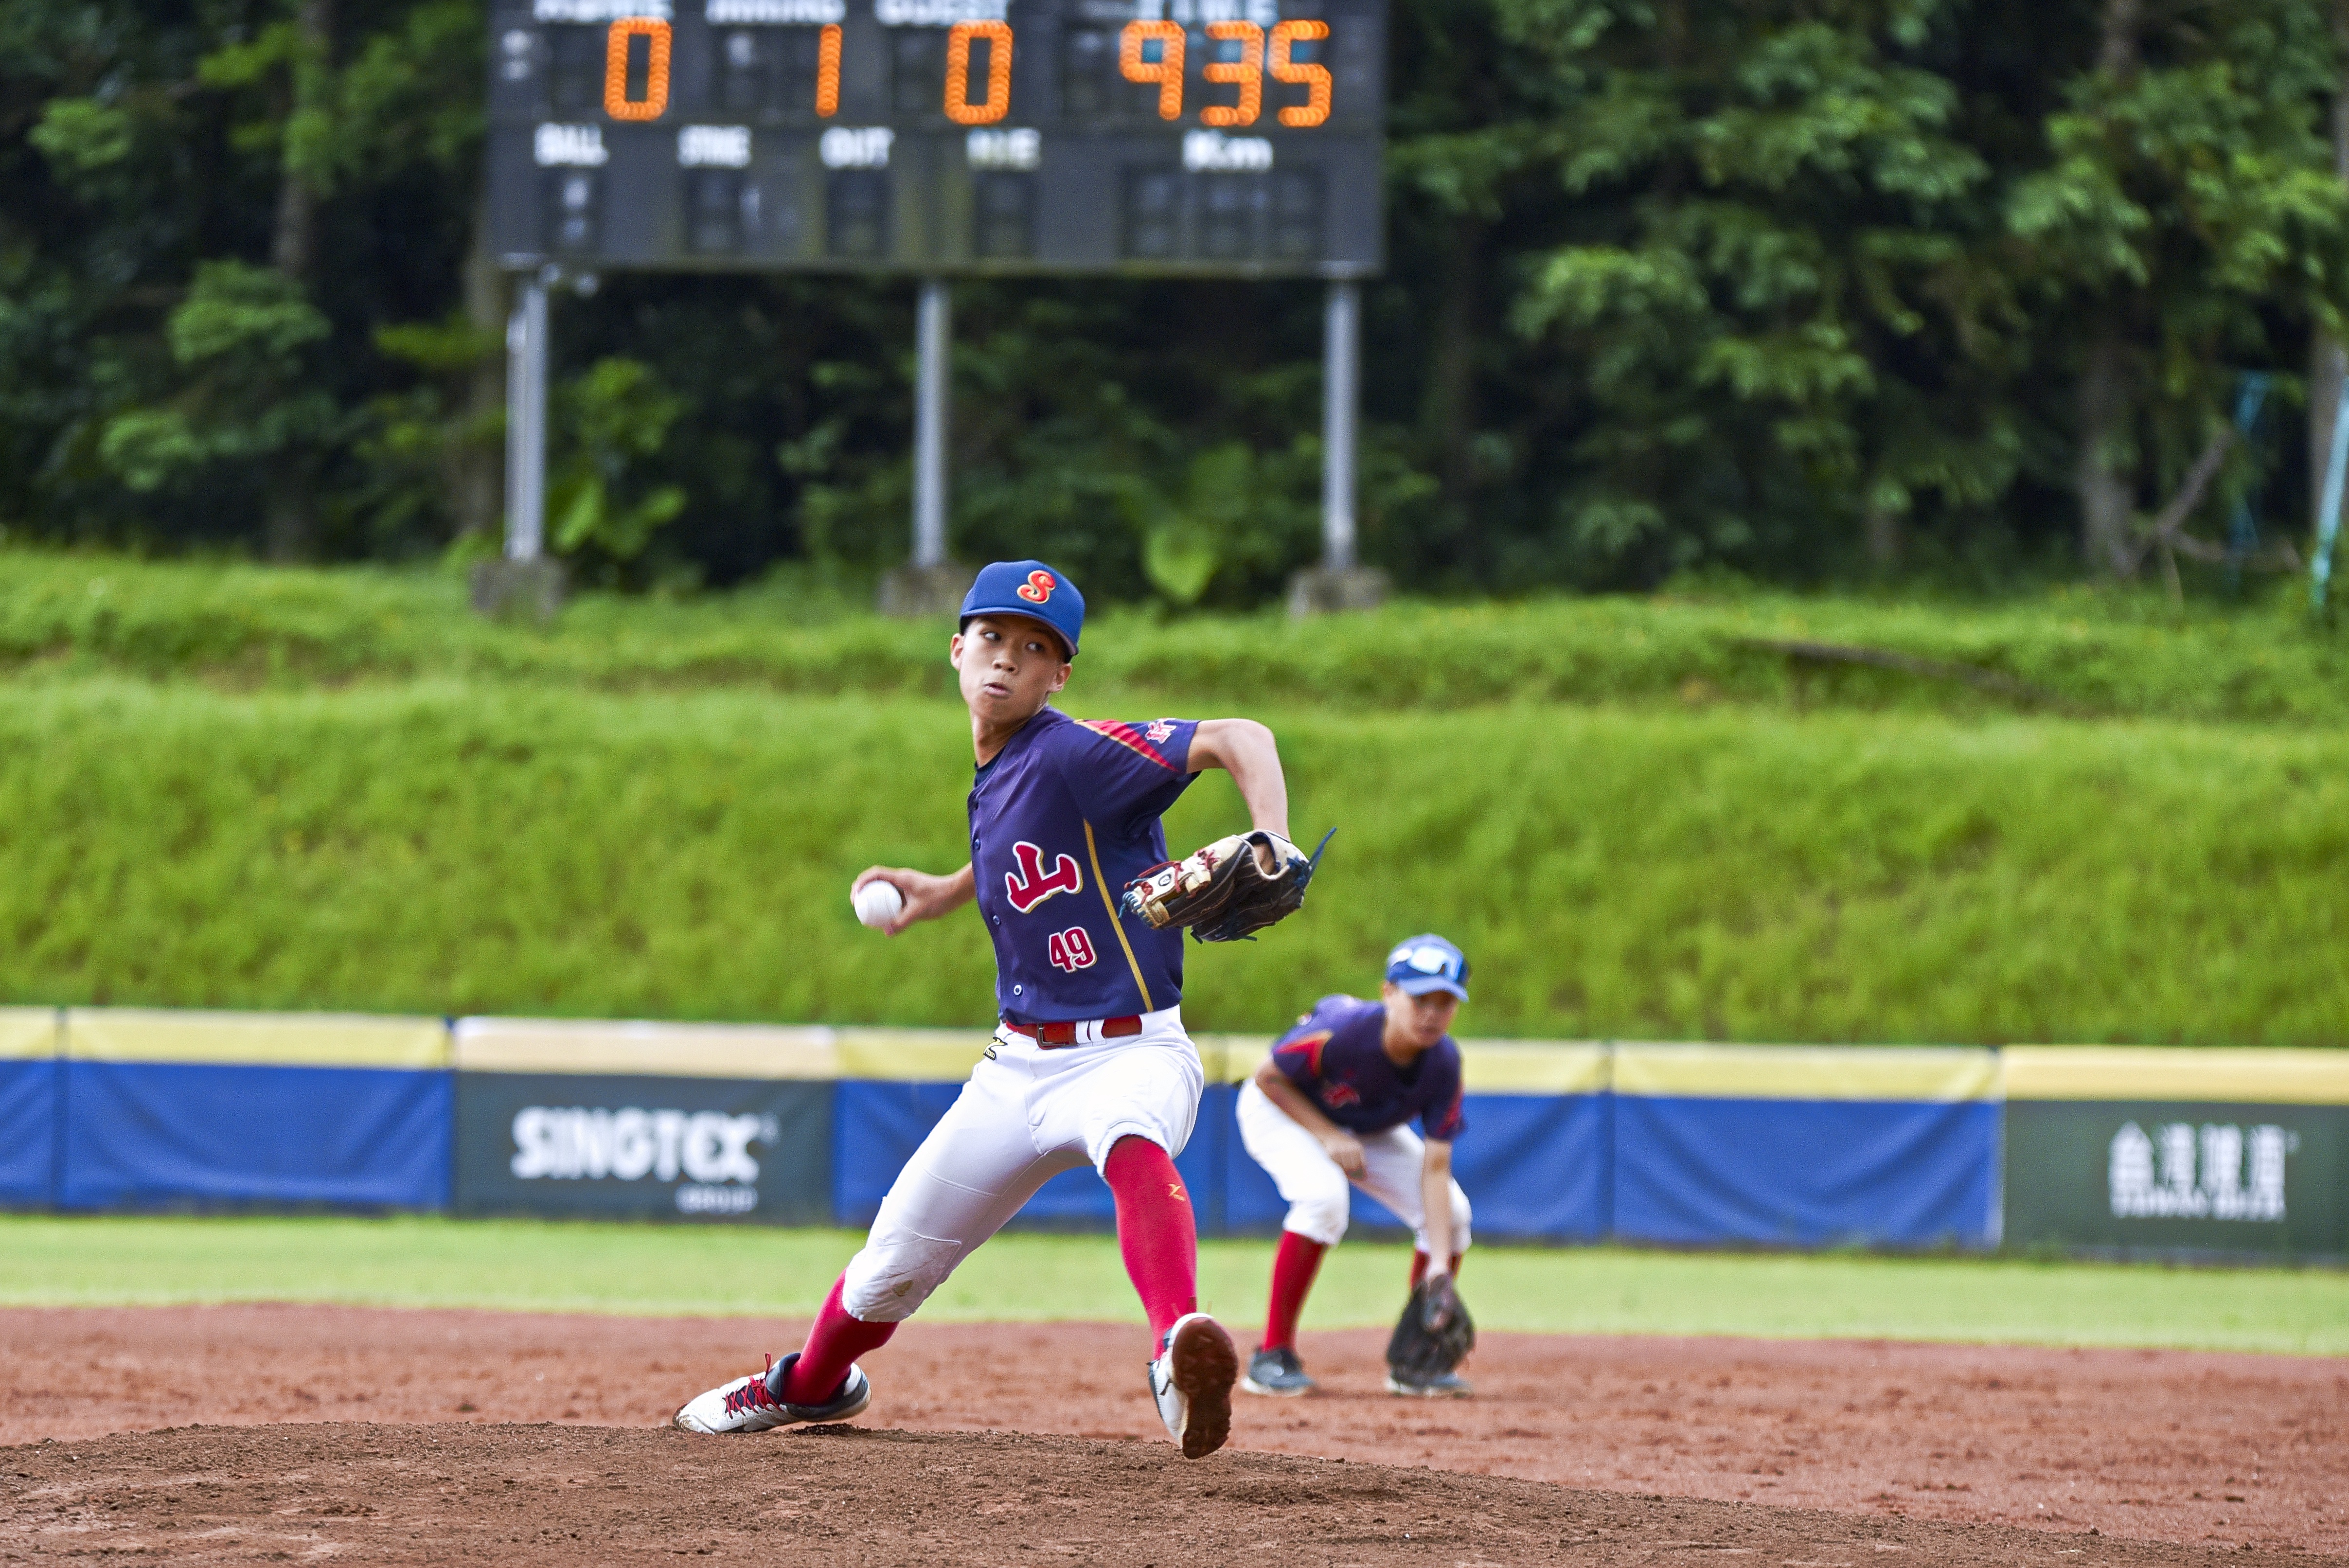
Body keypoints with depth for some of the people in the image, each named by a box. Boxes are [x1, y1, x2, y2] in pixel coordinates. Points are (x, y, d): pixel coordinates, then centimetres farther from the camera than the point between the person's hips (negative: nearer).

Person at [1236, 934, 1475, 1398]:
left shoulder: (1443, 1063, -25)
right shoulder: (1344, 1030, -38)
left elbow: (1435, 1168, -23)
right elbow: (1269, 1078, -21)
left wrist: (1439, 1264, -31)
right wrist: (1328, 1137, -29)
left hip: (1366, 1128, 5)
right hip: (1280, 1110, -5)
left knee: (1453, 1211, -9)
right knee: (1324, 1195, -34)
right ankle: (1273, 1356, -25)